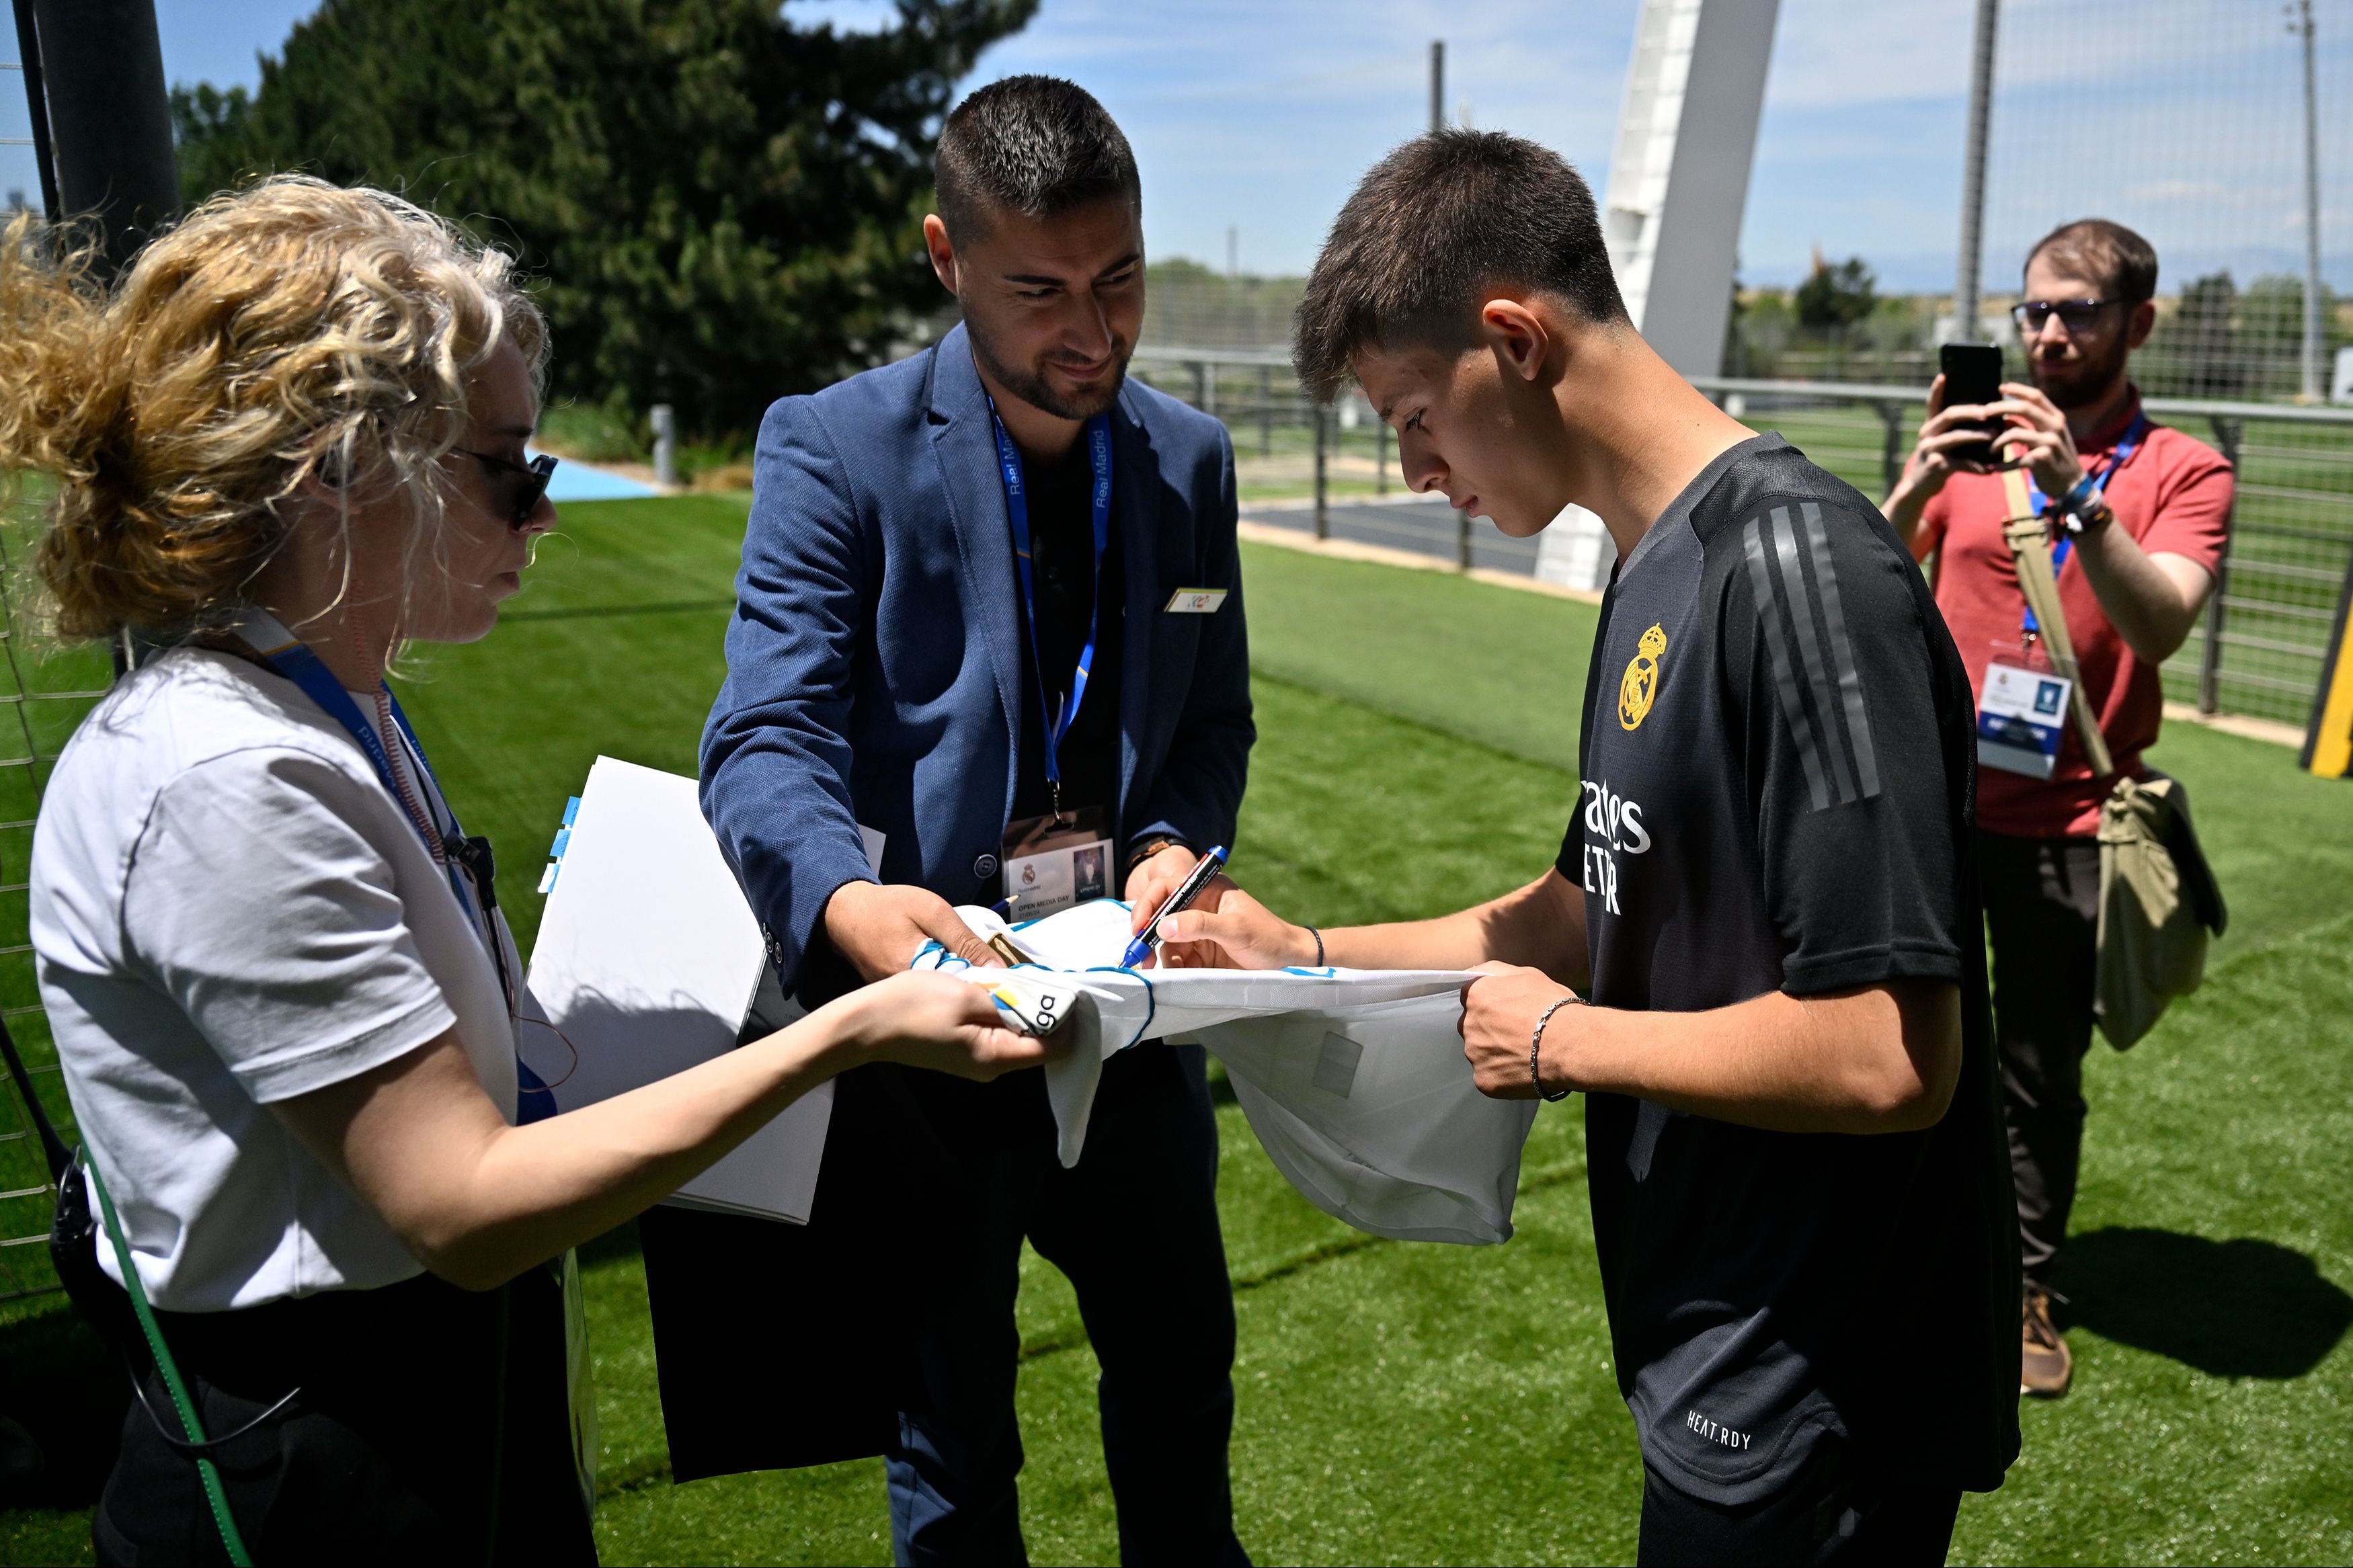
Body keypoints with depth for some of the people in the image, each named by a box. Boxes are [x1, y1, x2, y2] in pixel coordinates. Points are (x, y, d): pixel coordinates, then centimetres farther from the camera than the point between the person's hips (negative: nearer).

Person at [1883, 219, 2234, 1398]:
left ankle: (2025, 1292, 24)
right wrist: (1917, 485, -24)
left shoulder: (2182, 472, 1)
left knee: (2042, 1070, 7)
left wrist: (2076, 497, -30)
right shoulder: (1974, 438, 5)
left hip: (2065, 822, -1)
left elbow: (2161, 625, -17)